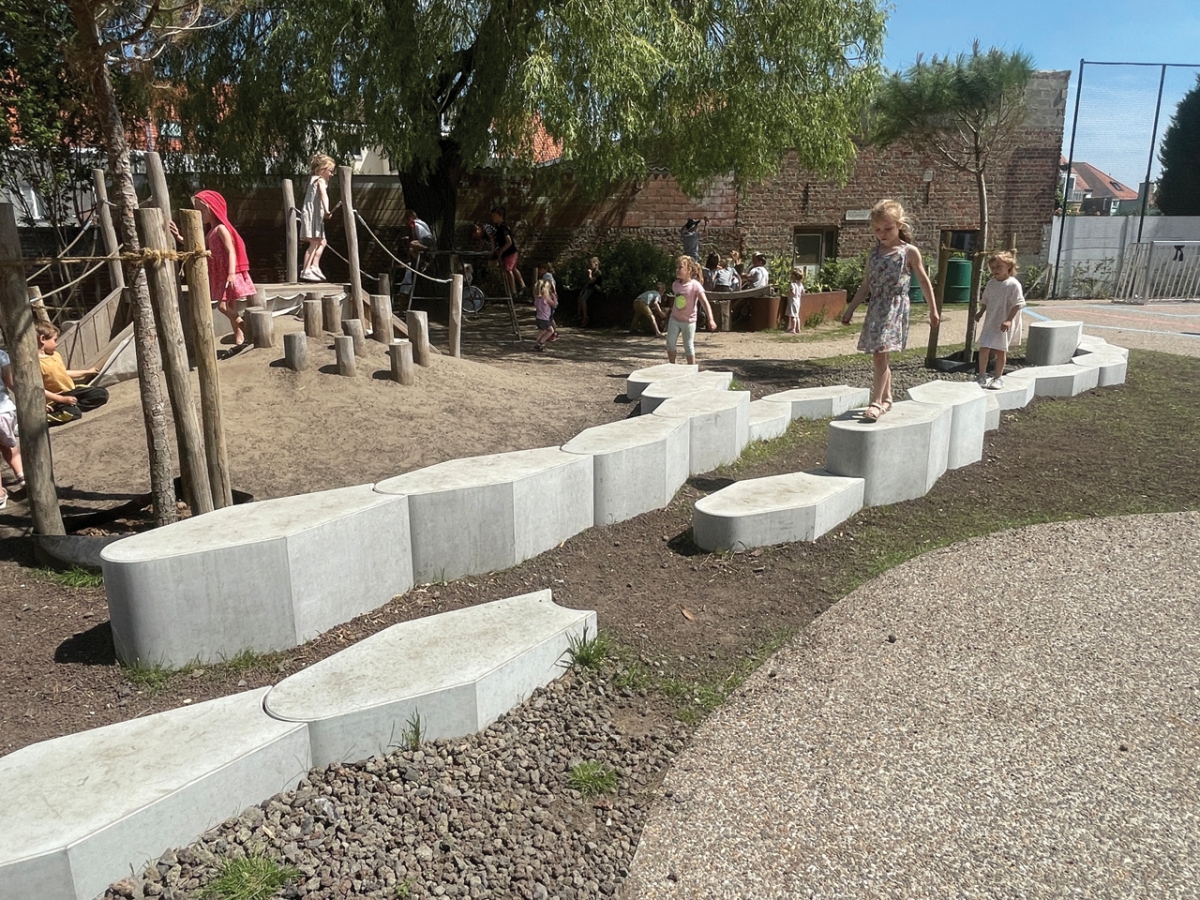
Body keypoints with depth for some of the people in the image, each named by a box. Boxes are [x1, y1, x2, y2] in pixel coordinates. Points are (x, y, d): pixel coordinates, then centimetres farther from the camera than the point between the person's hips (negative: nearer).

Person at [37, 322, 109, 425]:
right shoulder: (37, 363, -19)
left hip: (72, 391, 8)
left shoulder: (55, 355, 7)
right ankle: (44, 416, -8)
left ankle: (71, 406, -10)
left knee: (102, 394, -3)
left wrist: (87, 372, 26)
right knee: (73, 413, -34)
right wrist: (62, 399, -25)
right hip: (57, 399, -8)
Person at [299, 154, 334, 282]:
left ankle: (314, 266, 15)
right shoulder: (321, 180, -8)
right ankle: (306, 271, -16)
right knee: (314, 243, -12)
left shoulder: (313, 179, 21)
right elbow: (324, 195, -27)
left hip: (314, 215, 10)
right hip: (312, 215, -10)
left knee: (321, 242, 19)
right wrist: (326, 210, -42)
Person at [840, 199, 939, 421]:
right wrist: (850, 309, 11)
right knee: (879, 357, 9)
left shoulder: (909, 252, -1)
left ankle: (876, 402, -13)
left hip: (895, 308, -5)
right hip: (875, 309, 5)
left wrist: (933, 310, 7)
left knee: (880, 354, -15)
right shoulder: (874, 252, 10)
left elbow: (924, 281, 5)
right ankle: (886, 399, 23)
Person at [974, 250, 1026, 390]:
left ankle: (998, 378, 16)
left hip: (1004, 324, -4)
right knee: (984, 347, -5)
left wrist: (1009, 320, -21)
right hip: (990, 322, 4)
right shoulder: (991, 284, 6)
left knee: (1001, 350, 5)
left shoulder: (1013, 284, -12)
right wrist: (980, 313, 5)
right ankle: (982, 376, 6)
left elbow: (1017, 304, -15)